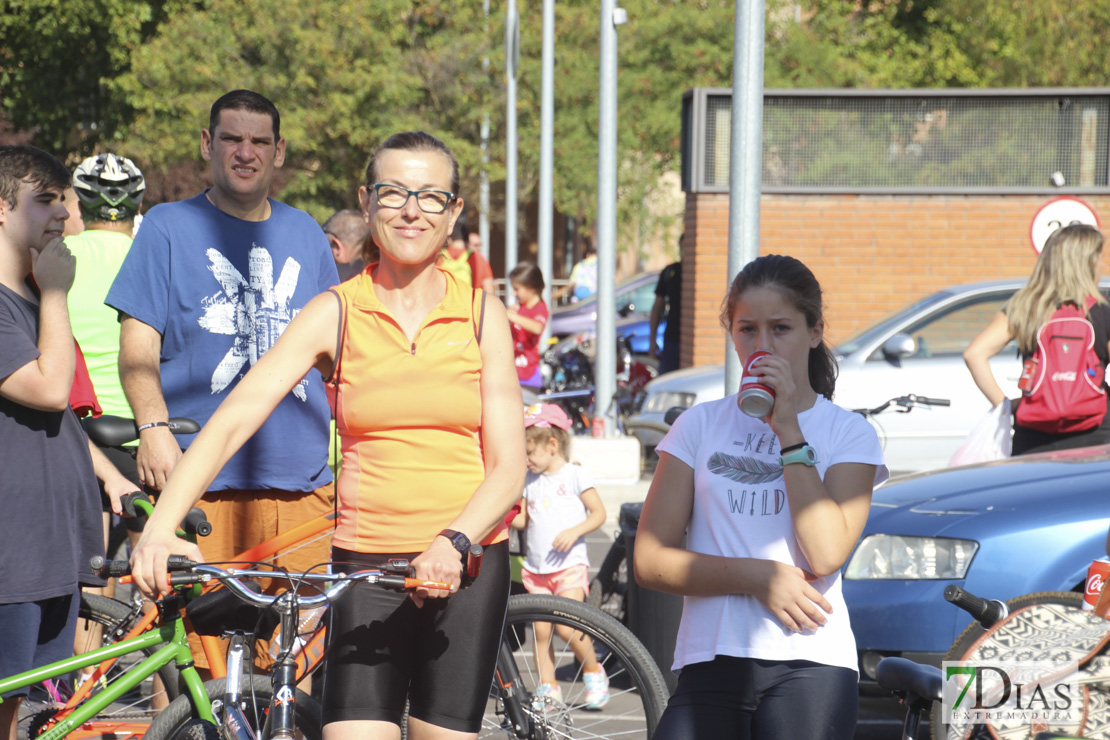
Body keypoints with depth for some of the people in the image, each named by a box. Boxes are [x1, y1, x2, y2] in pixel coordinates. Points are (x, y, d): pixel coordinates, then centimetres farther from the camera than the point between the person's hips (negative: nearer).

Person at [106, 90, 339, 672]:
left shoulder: (303, 234, 18)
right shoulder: (168, 227, 7)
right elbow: (138, 345, 0)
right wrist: (154, 429, -16)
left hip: (301, 480, 3)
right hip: (198, 480, -3)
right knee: (187, 656, -9)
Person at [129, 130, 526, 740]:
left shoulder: (480, 313, 4)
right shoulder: (335, 313, 1)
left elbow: (507, 467, 0)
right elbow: (232, 419, -8)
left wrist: (453, 543, -20)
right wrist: (159, 528, -22)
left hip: (467, 566, 1)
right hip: (364, 565, 0)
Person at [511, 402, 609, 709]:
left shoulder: (575, 475, -4)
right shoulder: (530, 480, 12)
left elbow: (599, 513, -4)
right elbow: (523, 520, 14)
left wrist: (574, 531, -18)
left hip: (569, 565, -5)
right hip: (536, 568, 5)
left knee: (566, 626, -16)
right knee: (540, 630, 2)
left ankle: (593, 671, 5)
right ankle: (547, 687, 11)